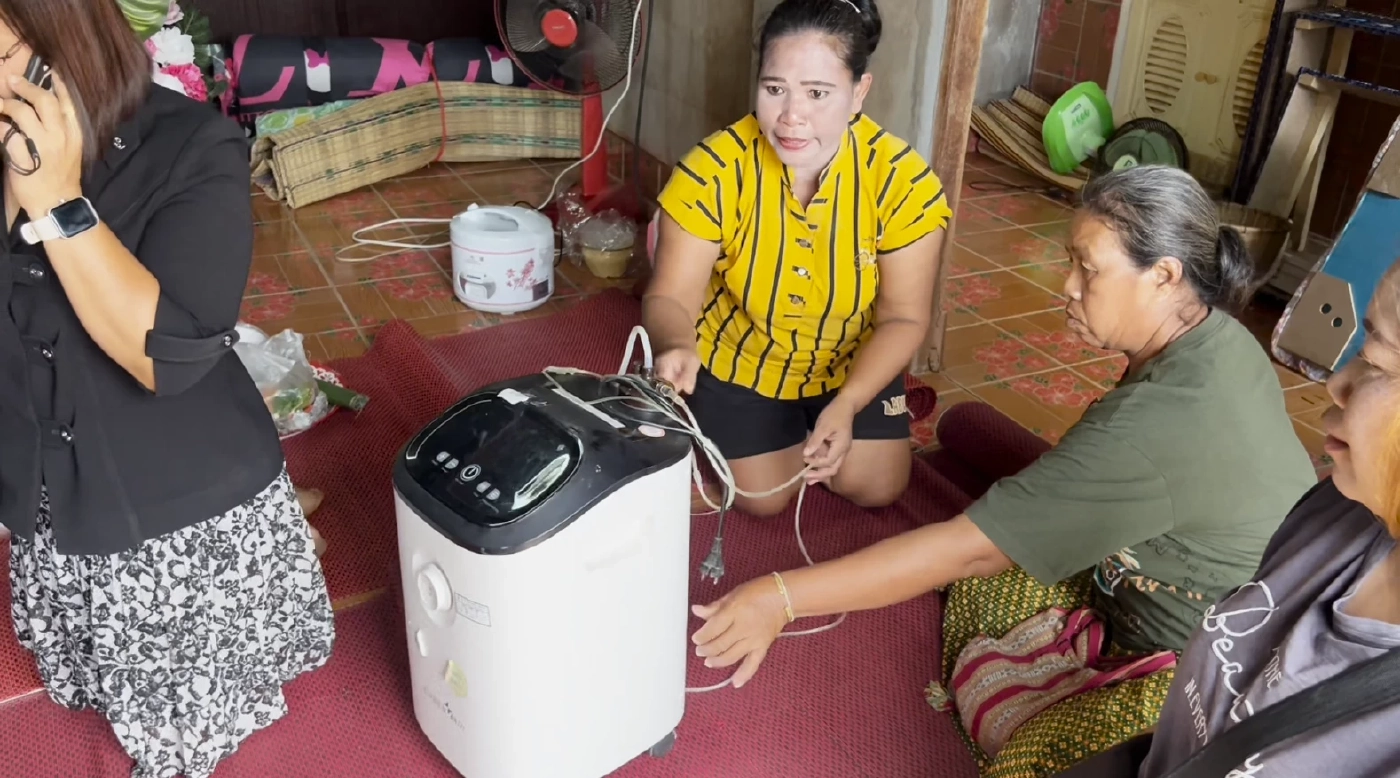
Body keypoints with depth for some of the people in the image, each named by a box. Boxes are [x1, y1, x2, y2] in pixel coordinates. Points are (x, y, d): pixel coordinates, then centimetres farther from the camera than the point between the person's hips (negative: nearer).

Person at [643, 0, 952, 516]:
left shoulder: (903, 180, -28)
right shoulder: (713, 170, -31)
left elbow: (903, 318, -21)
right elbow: (670, 297, -26)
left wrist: (846, 405, -36)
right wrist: (676, 348, -50)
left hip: (852, 362, 2)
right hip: (741, 357, -1)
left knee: (875, 491, 3)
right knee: (763, 499, 0)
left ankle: (812, 419, 33)